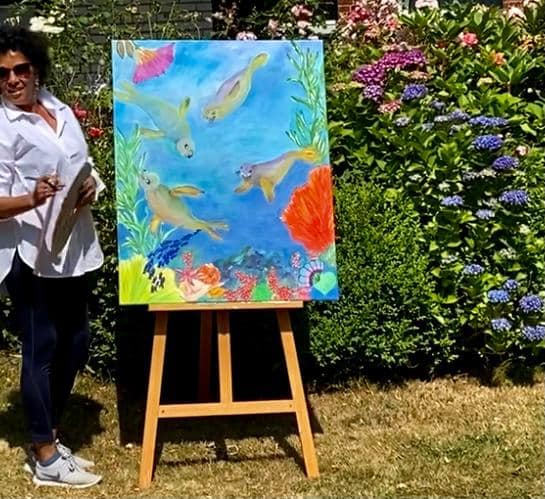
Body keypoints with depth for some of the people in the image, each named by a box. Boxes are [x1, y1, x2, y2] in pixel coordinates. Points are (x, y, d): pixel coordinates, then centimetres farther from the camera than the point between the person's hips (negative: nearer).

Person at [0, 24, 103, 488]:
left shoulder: (61, 110, 10)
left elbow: (86, 169, 17)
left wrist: (91, 187, -5)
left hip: (74, 249, 7)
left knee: (75, 343, 14)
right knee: (40, 347, 0)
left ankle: (50, 438, 30)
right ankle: (45, 458, 12)